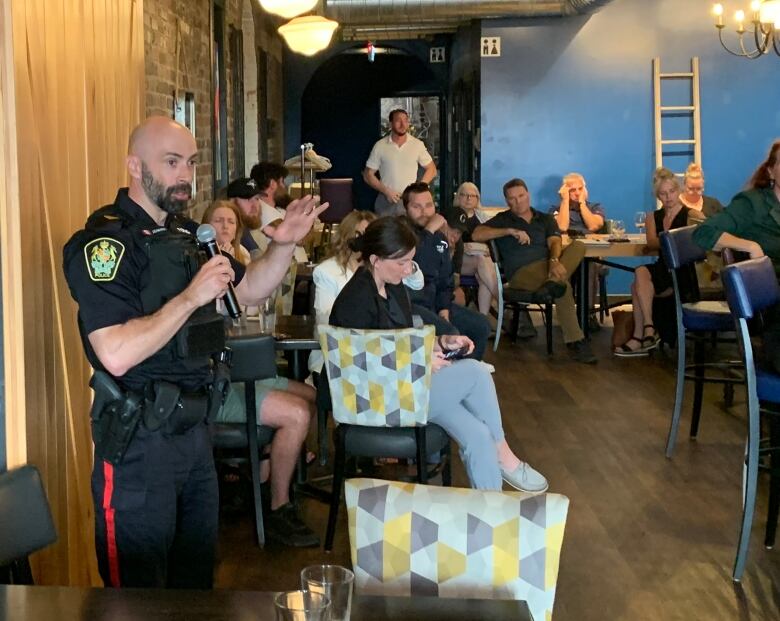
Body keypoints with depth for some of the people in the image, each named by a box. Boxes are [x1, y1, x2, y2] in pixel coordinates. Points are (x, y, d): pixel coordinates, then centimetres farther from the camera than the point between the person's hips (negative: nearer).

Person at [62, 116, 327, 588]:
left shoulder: (183, 233, 10)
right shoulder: (106, 243, -17)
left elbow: (249, 289, 19)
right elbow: (116, 355, -28)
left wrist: (285, 244, 1)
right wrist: (191, 297, -25)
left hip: (194, 428, 8)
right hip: (139, 439, -8)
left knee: (197, 579, 19)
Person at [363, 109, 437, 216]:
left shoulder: (417, 144, 3)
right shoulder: (380, 146, 1)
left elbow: (431, 169, 11)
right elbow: (368, 175, 5)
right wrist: (386, 191, -8)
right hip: (386, 201, 0)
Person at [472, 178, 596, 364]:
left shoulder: (546, 219, 25)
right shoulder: (503, 220, 18)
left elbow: (555, 242, 4)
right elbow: (476, 235, 0)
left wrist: (554, 261, -21)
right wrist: (510, 231, -10)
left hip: (548, 266, 4)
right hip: (522, 273, -4)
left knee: (578, 246, -25)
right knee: (564, 286, -34)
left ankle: (554, 281, -47)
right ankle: (574, 342, -37)